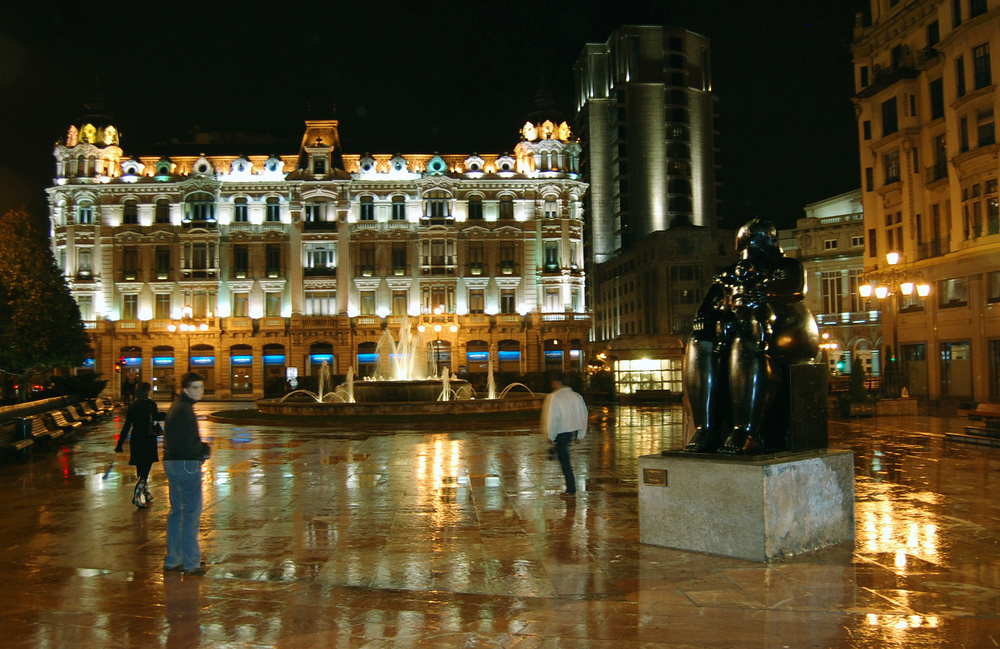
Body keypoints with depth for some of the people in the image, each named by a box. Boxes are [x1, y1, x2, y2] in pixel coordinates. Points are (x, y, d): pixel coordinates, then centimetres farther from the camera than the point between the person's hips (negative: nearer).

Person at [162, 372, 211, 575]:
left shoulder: (176, 407, 15)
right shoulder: (184, 410, -18)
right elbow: (188, 446, -23)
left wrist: (201, 448, 8)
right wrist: (205, 449, -5)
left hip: (172, 462, 10)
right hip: (186, 465, -10)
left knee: (177, 511, 16)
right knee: (192, 513, -3)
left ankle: (172, 560, 24)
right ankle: (191, 563, 2)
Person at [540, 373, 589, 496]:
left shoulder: (554, 397, -15)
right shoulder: (576, 396, 4)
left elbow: (552, 418, -15)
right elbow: (584, 414, 8)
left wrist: (551, 436, -5)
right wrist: (580, 434, 16)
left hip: (561, 432, -6)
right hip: (573, 431, 6)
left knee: (564, 460, 3)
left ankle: (571, 490, 8)